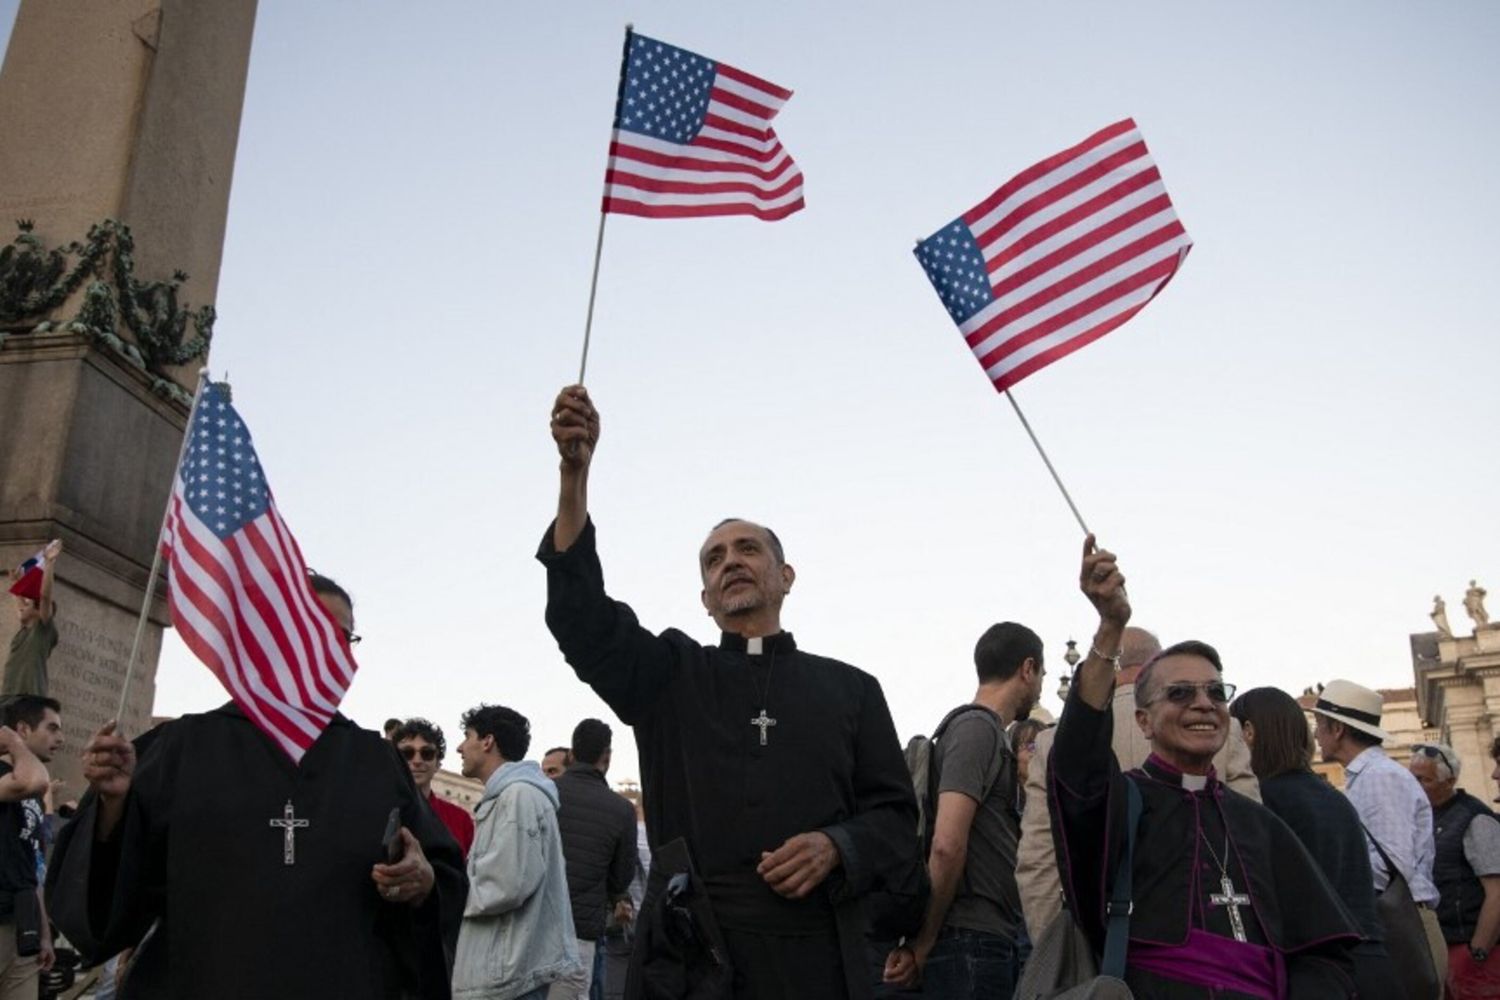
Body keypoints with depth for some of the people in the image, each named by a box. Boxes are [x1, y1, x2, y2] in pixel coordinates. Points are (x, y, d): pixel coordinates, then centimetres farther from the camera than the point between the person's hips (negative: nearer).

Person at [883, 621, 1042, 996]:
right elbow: (946, 845, -21)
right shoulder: (978, 727, -10)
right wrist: (923, 944, -13)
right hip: (972, 938, -9)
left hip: (990, 939, 9)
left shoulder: (988, 731, 19)